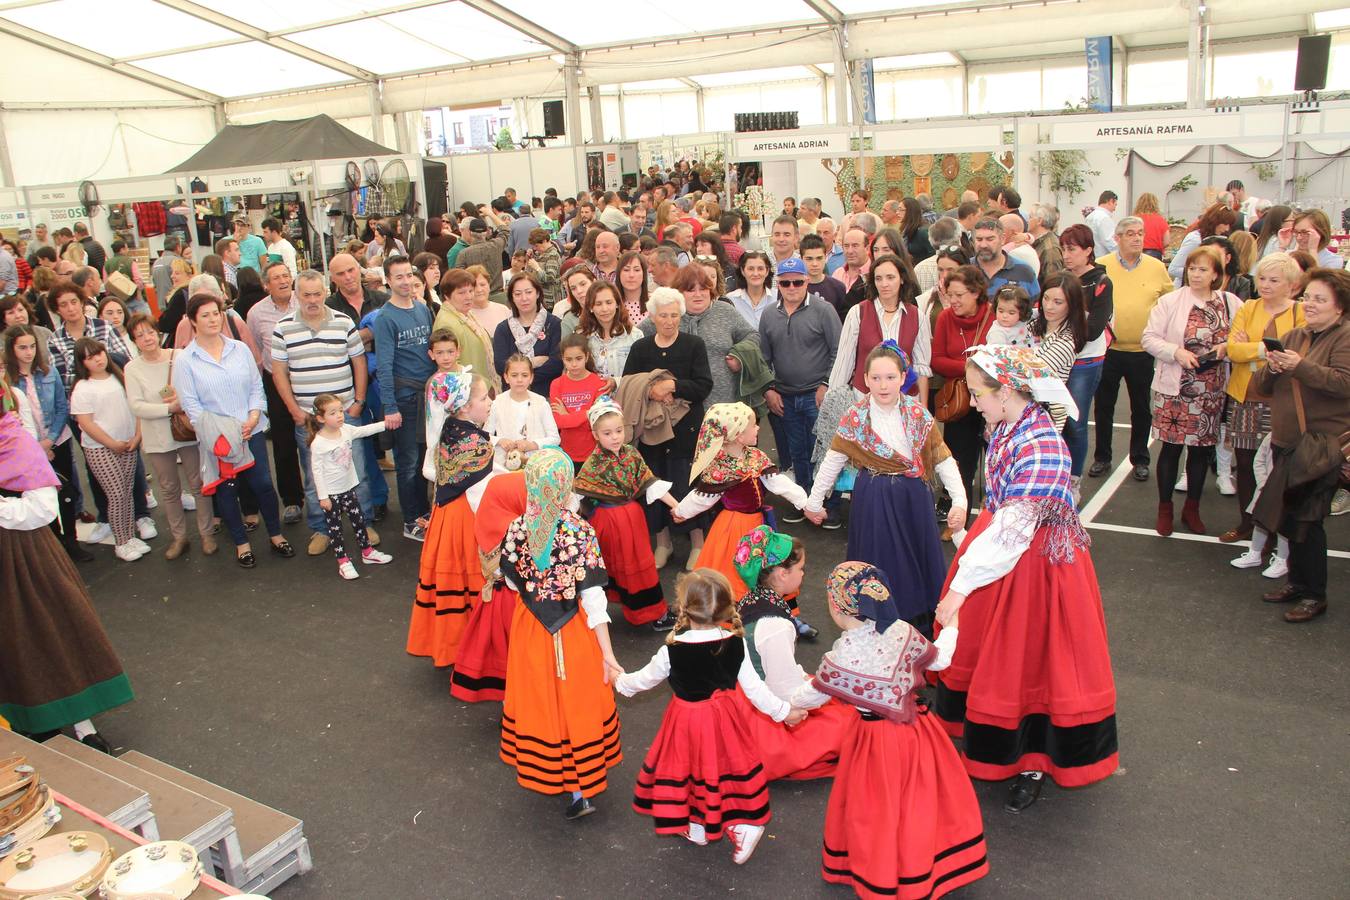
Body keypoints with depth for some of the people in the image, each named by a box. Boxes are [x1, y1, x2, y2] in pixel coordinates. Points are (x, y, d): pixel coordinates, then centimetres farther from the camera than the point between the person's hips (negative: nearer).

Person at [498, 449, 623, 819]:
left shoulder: (517, 529, -14)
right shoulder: (581, 531, -21)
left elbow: (513, 582, -1)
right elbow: (592, 596, -19)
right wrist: (608, 654, -13)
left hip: (530, 626, 2)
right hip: (573, 630, -2)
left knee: (539, 700, 20)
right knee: (576, 703, 12)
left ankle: (543, 771, 38)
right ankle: (580, 789, 19)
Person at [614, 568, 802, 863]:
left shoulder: (672, 651, -23)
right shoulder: (736, 643, -16)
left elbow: (645, 678, -5)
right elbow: (753, 686, -9)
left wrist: (620, 682, 16)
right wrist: (784, 711, 6)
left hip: (687, 719, -2)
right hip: (724, 718, 2)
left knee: (687, 769, 18)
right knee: (727, 765, 20)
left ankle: (696, 829, 36)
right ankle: (745, 825, 18)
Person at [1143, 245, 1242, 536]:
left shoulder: (1230, 303, 3)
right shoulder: (1170, 301, -3)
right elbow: (1149, 338, -4)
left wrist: (1227, 347, -10)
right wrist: (1177, 351, -18)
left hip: (1212, 390, 2)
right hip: (1174, 387, -2)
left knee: (1202, 448, 10)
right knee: (1171, 447, 3)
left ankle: (1192, 509, 26)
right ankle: (1165, 509, 19)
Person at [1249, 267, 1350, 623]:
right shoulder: (1293, 336, 13)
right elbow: (1263, 387, 11)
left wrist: (1300, 366, -30)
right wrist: (1271, 368, -10)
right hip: (1285, 441, 7)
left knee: (1306, 520, -4)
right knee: (1289, 517, 13)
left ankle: (1315, 595, 9)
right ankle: (1298, 581, 28)